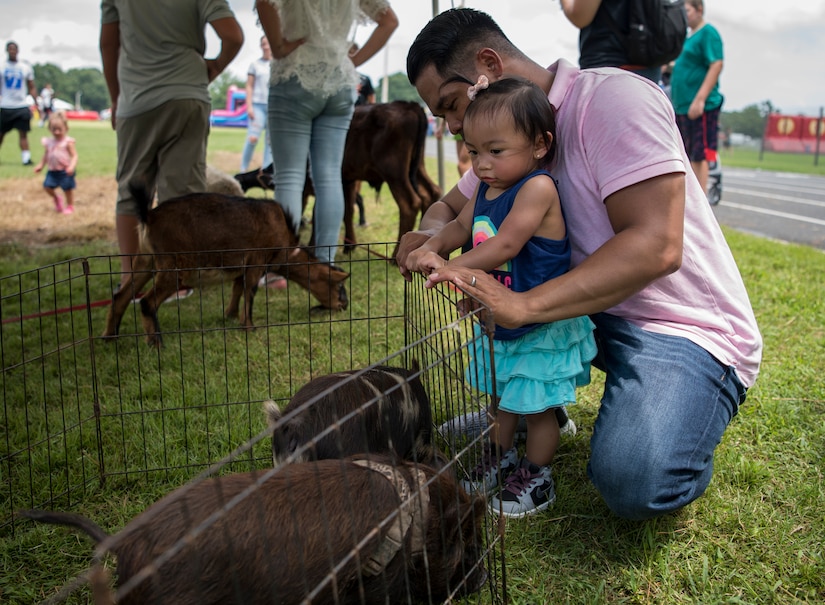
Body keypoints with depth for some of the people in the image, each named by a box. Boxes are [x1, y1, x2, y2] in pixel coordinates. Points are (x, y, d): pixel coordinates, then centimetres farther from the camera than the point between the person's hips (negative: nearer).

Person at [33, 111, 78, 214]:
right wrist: (41, 165, 17)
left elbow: (74, 155, -14)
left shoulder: (68, 142, -11)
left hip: (65, 171, -5)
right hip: (52, 171, 5)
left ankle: (70, 206, 26)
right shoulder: (49, 142, 6)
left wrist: (72, 166, -28)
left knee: (68, 189, 5)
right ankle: (56, 198, 27)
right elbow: (46, 155, 20)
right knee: (47, 186, -3)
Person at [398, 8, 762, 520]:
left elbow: (656, 246, -29)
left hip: (688, 328, -8)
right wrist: (432, 235, -9)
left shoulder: (612, 98, -19)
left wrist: (523, 305, -37)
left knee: (632, 481, -31)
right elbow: (449, 206, 17)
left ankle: (679, 425, 3)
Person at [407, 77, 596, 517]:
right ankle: (501, 457, 43)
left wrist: (452, 267, -33)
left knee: (536, 407, 8)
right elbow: (461, 225, 11)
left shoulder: (537, 187, -25)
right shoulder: (485, 187, 1)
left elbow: (505, 244, -32)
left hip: (541, 329, -8)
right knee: (502, 396, 24)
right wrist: (432, 247, -8)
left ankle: (536, 477, 26)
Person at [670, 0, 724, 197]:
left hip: (701, 107, -9)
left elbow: (716, 64, -17)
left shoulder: (708, 32, -6)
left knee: (699, 156, -8)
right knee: (687, 156, 12)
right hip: (682, 106, 9)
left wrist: (700, 99, -24)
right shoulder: (688, 38, 20)